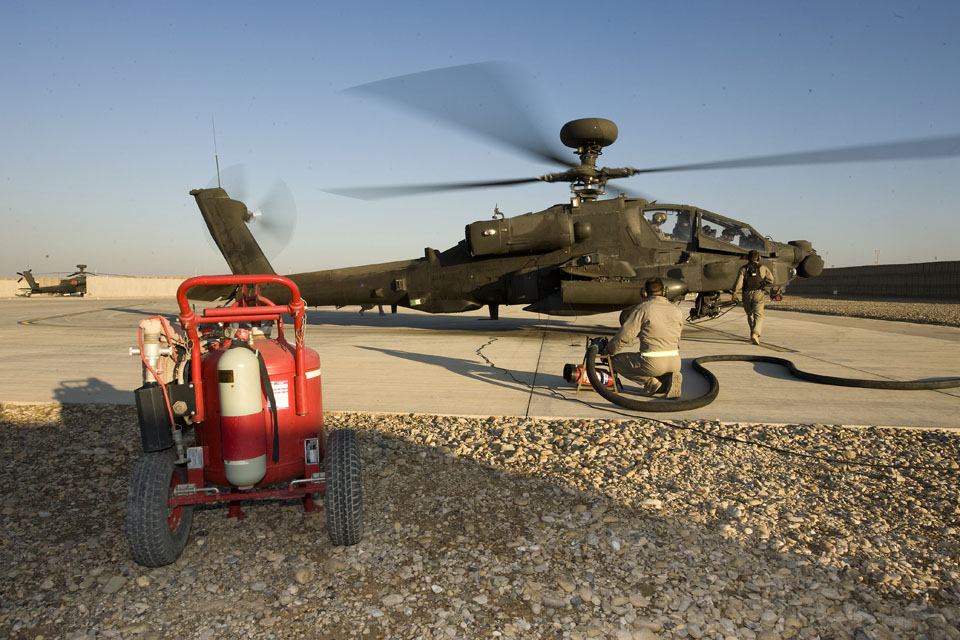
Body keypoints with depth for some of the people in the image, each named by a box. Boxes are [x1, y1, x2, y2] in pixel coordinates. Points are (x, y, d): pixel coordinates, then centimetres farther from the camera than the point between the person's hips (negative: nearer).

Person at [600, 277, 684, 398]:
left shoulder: (642, 309, -7)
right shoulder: (677, 311, 9)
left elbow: (624, 336, -9)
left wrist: (608, 350, 6)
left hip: (652, 364, -6)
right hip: (675, 363, 6)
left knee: (616, 360, 14)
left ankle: (651, 382, -2)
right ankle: (668, 377, 5)